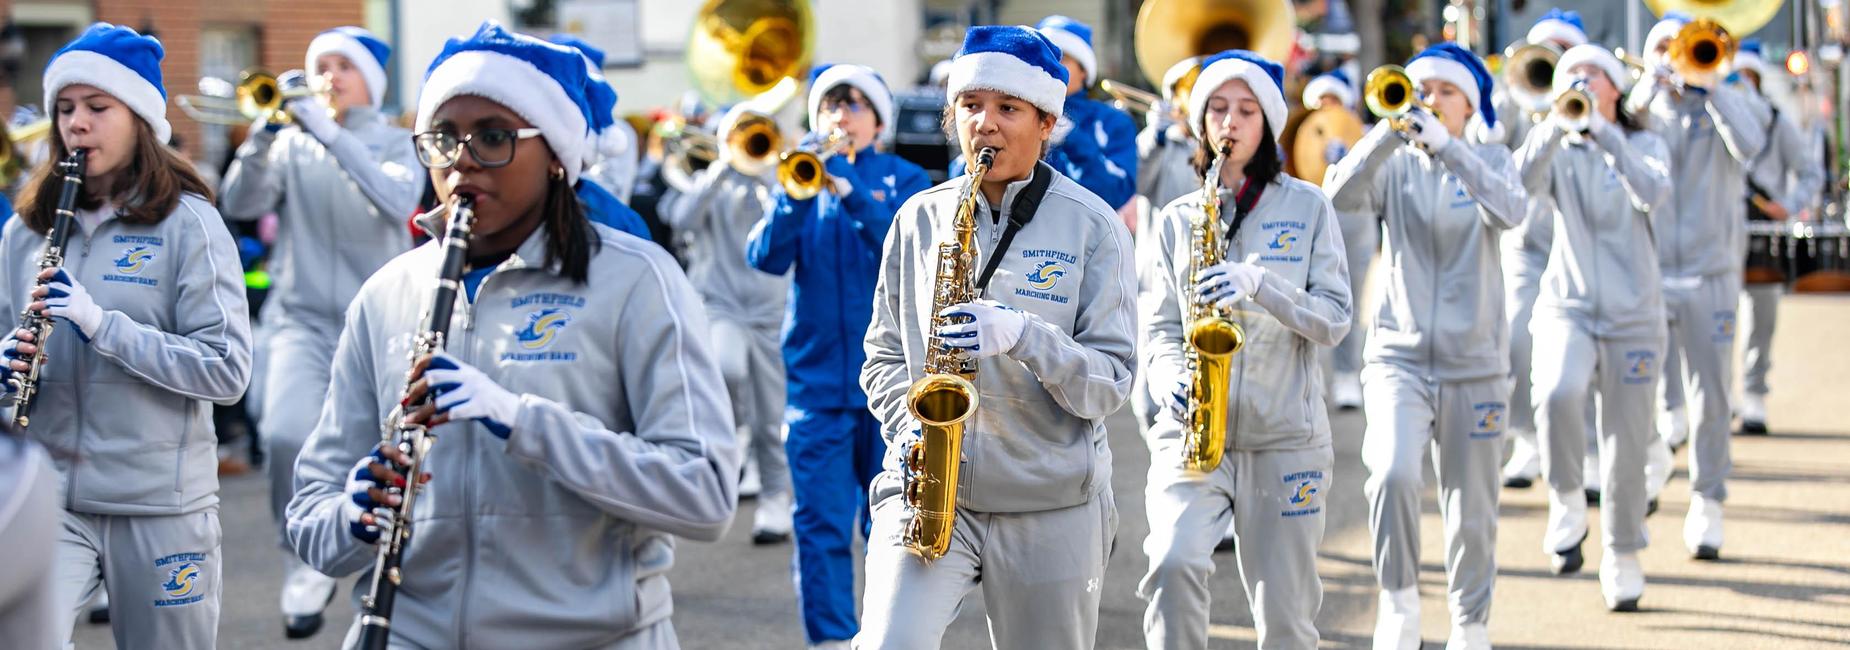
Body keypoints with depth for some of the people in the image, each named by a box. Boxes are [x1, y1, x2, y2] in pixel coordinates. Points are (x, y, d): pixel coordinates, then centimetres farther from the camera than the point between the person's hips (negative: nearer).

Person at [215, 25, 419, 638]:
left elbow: (398, 200, -17)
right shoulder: (293, 144, 8)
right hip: (303, 317, 0)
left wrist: (332, 136, -24)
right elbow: (239, 205, -3)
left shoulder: (395, 143, 4)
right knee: (286, 434, -23)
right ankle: (307, 566, -5)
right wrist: (261, 140, -18)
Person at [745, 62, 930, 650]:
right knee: (821, 524, -3)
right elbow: (766, 257, -6)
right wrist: (797, 191, -20)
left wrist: (849, 191, -23)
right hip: (816, 377, 1)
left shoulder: (903, 178, 6)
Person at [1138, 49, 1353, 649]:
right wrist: (1171, 379, -13)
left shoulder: (1307, 208, 5)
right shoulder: (1176, 220, 11)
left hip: (1285, 437, -1)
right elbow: (1158, 325, 9)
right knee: (1174, 561, -28)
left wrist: (1258, 285, -18)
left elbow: (1333, 319, -2)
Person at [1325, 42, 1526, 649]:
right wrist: (1390, 131, -28)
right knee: (1393, 475, -25)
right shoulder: (1395, 164, 5)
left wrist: (1446, 146, -28)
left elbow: (1511, 210, -19)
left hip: (1474, 361, 1)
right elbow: (1340, 196, -16)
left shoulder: (1488, 159, 4)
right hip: (1399, 354, 0)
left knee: (1471, 511, 7)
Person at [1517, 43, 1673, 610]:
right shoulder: (1558, 153, 6)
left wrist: (1605, 134, -29)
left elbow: (1653, 193, -18)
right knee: (1558, 392, -32)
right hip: (1568, 305, 0)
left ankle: (1622, 558, 22)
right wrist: (1557, 127, -32)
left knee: (1626, 445, 4)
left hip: (1632, 314, 1)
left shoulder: (1644, 144, 4)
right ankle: (1567, 503, -11)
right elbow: (1522, 179, -17)